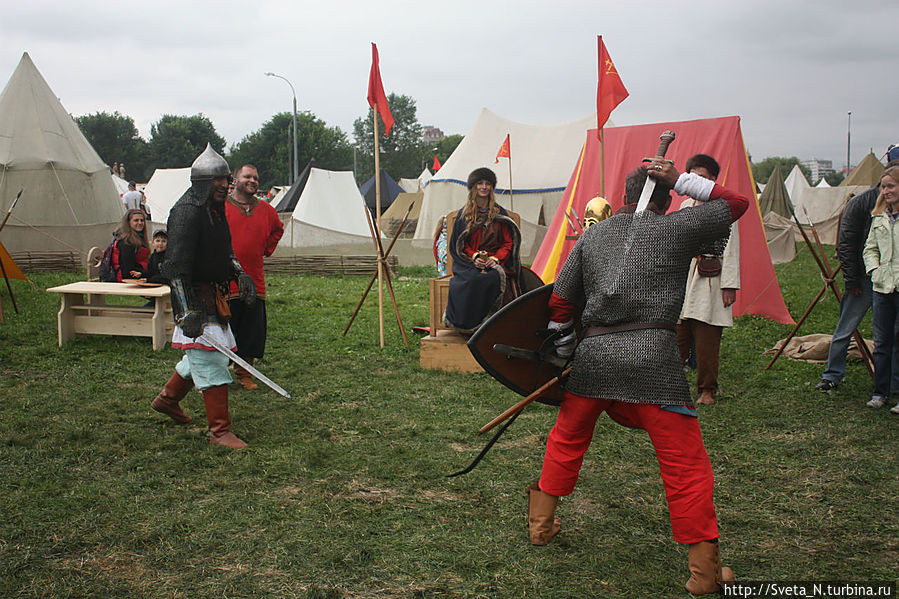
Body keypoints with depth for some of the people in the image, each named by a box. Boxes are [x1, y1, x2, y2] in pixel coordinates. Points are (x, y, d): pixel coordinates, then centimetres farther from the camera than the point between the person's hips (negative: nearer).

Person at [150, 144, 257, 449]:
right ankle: (219, 431, -3)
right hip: (194, 297, -10)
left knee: (201, 353, 20)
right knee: (211, 361, -9)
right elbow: (176, 266, -23)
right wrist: (188, 312, -28)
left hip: (213, 295, 10)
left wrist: (240, 274, 9)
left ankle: (167, 398, 40)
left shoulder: (215, 209, 13)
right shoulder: (187, 212, -18)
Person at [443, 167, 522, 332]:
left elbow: (508, 243, 9)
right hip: (470, 262, 0)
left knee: (493, 278, -36)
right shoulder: (464, 214, 14)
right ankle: (468, 323, -27)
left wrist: (496, 259, -10)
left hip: (495, 261, 0)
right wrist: (474, 257, -10)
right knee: (471, 280, -36)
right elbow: (459, 245, 11)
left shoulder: (500, 214, 13)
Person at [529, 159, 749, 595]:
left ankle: (540, 524, 38)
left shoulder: (592, 236, 16)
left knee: (567, 438, 26)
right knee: (686, 465, 4)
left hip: (593, 353, 4)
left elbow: (560, 302, 16)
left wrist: (563, 352, 28)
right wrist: (682, 180, 16)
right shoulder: (677, 228, 5)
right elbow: (737, 203, 18)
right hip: (653, 355, -4)